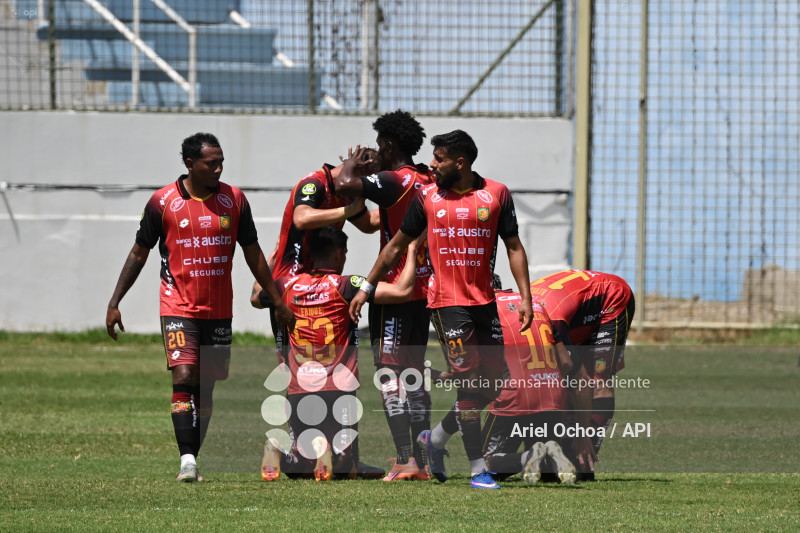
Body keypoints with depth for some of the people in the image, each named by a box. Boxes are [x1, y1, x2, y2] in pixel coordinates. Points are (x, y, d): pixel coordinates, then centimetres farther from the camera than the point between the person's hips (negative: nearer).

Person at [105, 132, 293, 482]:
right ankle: (187, 461, -20)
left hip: (219, 310, 3)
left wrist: (277, 300, 11)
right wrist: (114, 303, 1)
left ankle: (192, 459, 14)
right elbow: (139, 253, 4)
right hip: (178, 307, -3)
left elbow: (252, 253, 11)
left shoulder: (234, 200, 2)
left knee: (205, 387, 6)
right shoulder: (163, 202, -5)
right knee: (184, 378, -17)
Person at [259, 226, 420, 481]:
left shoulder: (288, 285, 5)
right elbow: (401, 291, -15)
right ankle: (326, 450, -29)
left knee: (297, 468, 15)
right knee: (345, 468, 5)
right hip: (338, 391, -4)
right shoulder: (345, 286, -8)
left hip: (298, 391, 4)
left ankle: (277, 449, -18)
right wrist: (412, 251, -1)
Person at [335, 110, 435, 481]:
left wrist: (352, 166, -5)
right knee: (414, 374, 14)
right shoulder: (428, 181, 11)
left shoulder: (394, 181, -15)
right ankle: (422, 460, 15)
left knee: (389, 374, -6)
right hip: (424, 290, 8)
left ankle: (405, 459, -13)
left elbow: (346, 185, -28)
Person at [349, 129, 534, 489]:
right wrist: (366, 287, 11)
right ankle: (477, 469, -5)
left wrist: (525, 297, -3)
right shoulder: (428, 196, 3)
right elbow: (397, 245, 12)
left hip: (485, 303, 3)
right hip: (447, 302, -3)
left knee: (493, 385, 3)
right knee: (469, 384, -9)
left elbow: (514, 247, 6)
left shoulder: (496, 194, 3)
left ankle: (435, 438, 23)